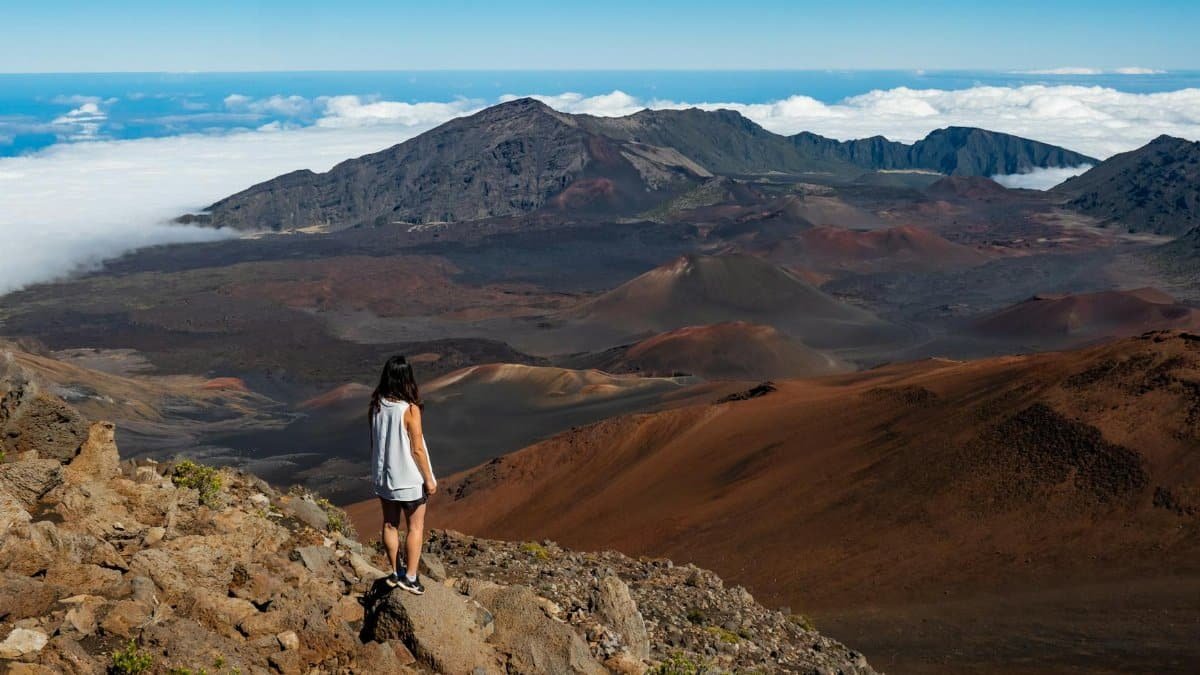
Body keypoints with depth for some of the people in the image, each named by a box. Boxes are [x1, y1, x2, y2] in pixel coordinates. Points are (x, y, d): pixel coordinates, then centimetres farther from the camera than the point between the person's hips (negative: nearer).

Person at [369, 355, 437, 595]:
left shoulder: (376, 406, -6)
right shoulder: (410, 409, -21)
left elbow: (374, 442, 5)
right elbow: (417, 449, -18)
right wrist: (429, 479, -7)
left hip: (383, 476, 5)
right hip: (409, 479, -5)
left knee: (390, 524, 16)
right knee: (415, 527, 10)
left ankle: (396, 573, 28)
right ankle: (410, 577, 14)